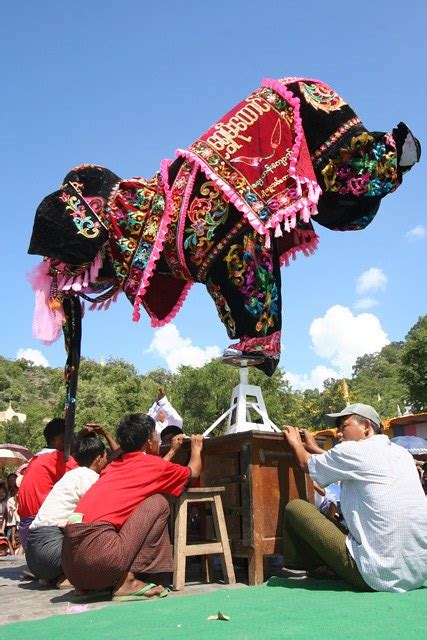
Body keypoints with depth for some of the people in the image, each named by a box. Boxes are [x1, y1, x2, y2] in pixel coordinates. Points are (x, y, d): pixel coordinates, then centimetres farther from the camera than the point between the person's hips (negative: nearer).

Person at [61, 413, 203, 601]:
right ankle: (129, 582, -1)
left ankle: (86, 586, 18)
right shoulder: (153, 464, 7)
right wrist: (196, 448, 48)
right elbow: (193, 471, 28)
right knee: (158, 504, 5)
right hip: (98, 551, -8)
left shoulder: (115, 465, 22)